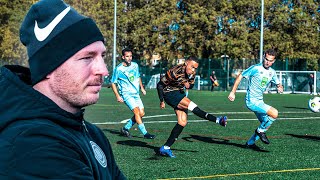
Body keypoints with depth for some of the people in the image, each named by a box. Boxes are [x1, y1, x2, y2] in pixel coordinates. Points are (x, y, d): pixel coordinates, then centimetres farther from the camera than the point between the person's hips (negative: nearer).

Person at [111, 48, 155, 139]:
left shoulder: (135, 65, 5)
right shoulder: (119, 69, -11)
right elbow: (113, 83, -4)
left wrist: (142, 88, 18)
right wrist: (117, 96, -11)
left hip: (136, 93, 7)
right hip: (126, 94, -6)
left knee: (141, 113, 1)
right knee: (136, 111, -21)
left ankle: (125, 128, 16)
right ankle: (145, 133, -18)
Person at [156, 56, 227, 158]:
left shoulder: (192, 73, -4)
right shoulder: (175, 72, -25)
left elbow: (191, 84, 14)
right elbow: (160, 85, -17)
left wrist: (188, 85, -11)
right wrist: (162, 101, -12)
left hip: (180, 93, 8)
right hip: (169, 93, -8)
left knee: (183, 122, -3)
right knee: (190, 105, -27)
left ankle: (166, 148, 2)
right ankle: (217, 120, -32)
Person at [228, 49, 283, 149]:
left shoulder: (272, 72, 7)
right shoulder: (255, 68, -14)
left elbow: (278, 84, 20)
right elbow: (240, 76, -9)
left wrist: (280, 88, -6)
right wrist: (233, 92, -12)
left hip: (259, 101, 8)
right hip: (252, 101, -8)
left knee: (266, 124, 14)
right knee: (274, 113, -23)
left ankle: (250, 143, 28)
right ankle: (260, 131, -1)